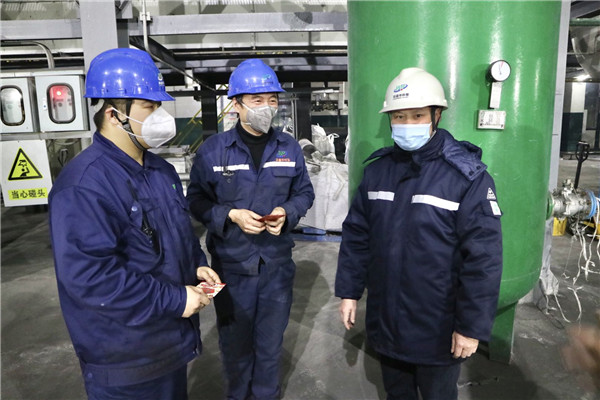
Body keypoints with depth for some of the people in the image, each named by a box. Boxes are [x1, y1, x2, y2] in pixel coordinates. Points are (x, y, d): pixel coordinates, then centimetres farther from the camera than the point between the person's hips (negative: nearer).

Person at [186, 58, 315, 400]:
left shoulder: (289, 148, -1)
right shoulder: (213, 150, -8)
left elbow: (304, 192, 7)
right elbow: (197, 200, -3)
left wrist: (287, 212, -13)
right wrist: (230, 215, -19)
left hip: (277, 262, 2)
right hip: (231, 263, -2)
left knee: (271, 340, 19)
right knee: (235, 341, 17)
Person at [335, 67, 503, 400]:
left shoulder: (467, 176, -15)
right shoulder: (376, 170, 0)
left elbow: (483, 257, -16)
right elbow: (356, 236, 4)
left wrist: (472, 325, -14)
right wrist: (348, 291, 3)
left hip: (438, 330, -4)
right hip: (385, 321, 4)